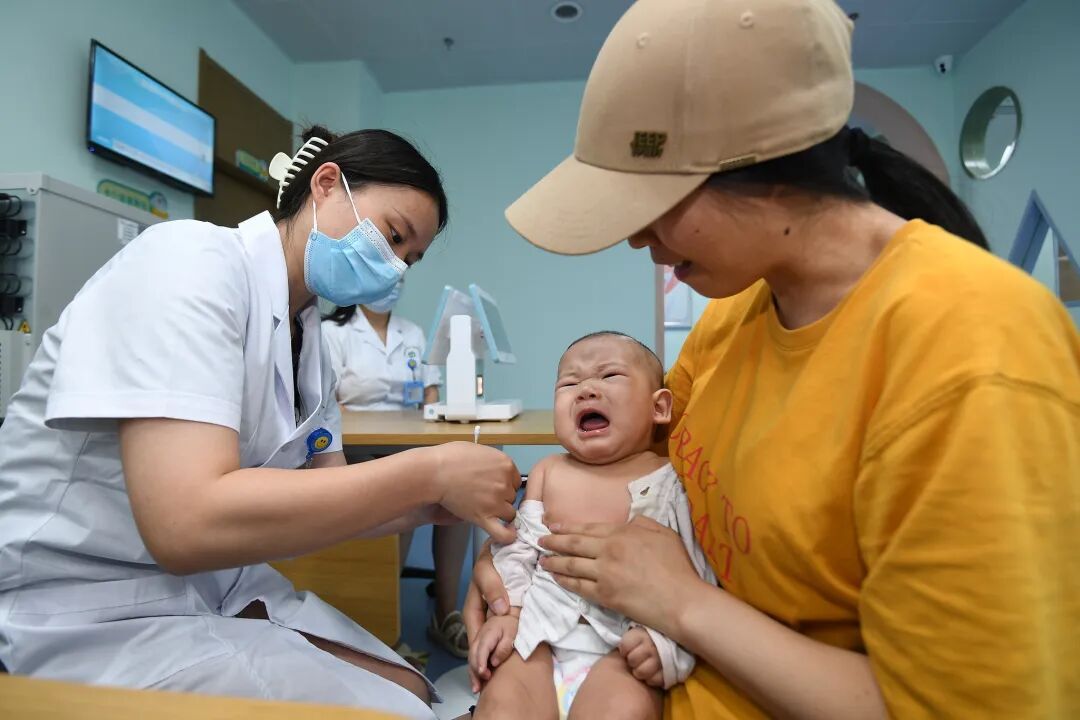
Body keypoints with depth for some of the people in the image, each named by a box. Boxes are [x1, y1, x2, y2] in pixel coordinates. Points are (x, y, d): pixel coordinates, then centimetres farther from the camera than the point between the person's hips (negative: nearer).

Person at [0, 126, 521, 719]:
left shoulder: (308, 338, 3)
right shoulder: (192, 259, -20)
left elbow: (322, 501, 5)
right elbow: (186, 525, -32)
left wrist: (433, 503, -12)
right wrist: (428, 473, -28)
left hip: (219, 585, 7)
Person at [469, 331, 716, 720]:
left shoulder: (673, 481, -4)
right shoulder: (547, 472, 7)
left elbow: (697, 578, -4)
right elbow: (518, 546, 11)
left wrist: (668, 642, -17)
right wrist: (506, 612, -1)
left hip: (625, 646, -2)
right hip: (541, 633, 3)